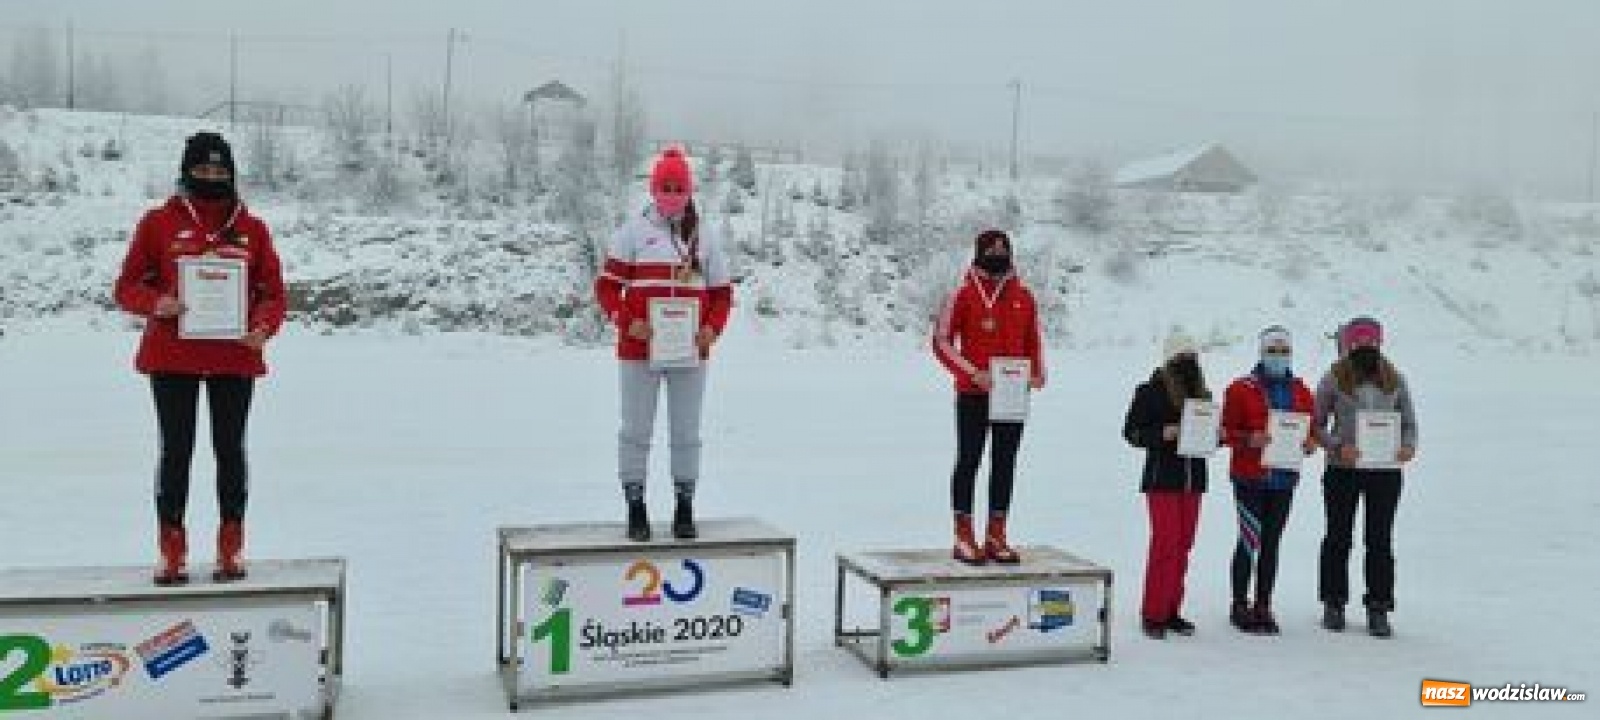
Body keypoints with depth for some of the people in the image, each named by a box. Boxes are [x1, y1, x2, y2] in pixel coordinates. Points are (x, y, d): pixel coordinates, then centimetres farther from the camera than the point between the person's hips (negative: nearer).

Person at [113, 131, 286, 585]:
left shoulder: (251, 228, 6)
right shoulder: (159, 223, 3)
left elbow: (273, 293, 7)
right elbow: (127, 286, 4)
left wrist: (262, 327, -13)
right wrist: (156, 304, -17)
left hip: (235, 359, 1)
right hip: (172, 359, -1)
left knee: (230, 449, 7)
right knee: (176, 451, 5)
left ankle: (231, 548, 16)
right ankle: (172, 551, 14)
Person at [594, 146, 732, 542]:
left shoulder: (705, 235, 9)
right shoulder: (633, 230, 2)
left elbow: (722, 291, 12)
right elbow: (607, 286, 0)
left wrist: (713, 328, -7)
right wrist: (627, 322, -16)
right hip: (639, 350, -2)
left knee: (686, 433, 8)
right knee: (636, 431, 3)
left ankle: (685, 510, 18)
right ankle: (636, 509, 13)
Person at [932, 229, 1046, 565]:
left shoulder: (1023, 297, 9)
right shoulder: (964, 294, -3)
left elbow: (1033, 341, 18)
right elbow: (942, 341, -4)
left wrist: (1037, 372, -1)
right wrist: (972, 373, -15)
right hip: (974, 395, -4)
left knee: (1005, 463, 8)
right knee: (969, 461, 2)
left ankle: (996, 536, 17)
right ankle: (964, 537, 7)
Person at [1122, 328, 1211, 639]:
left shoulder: (1203, 394, 13)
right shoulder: (1150, 392, -4)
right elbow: (1131, 431, -6)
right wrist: (1163, 433, -20)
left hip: (1193, 479, 6)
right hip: (1162, 477, -6)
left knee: (1184, 545, 7)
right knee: (1165, 543, -8)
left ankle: (1171, 610, 16)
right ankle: (1153, 613, -1)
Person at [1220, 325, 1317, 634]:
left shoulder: (1301, 392, 11)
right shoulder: (1241, 389, -3)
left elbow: (1311, 429, 17)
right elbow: (1227, 432, -3)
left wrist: (1310, 443, -4)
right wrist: (1250, 440, -20)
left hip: (1284, 479, 4)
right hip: (1249, 478, -4)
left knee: (1271, 543, 10)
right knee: (1250, 541, -6)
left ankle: (1263, 606, 18)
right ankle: (1240, 606, 5)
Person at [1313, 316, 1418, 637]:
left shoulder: (1394, 380, 5)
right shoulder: (1334, 380, -2)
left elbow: (1409, 423, 12)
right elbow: (1317, 424, 0)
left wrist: (1408, 446, -9)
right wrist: (1338, 446, -16)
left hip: (1386, 469, 2)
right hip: (1343, 468, -1)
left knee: (1380, 540, 4)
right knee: (1339, 536, 8)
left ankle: (1378, 608, 12)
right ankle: (1334, 604, 20)